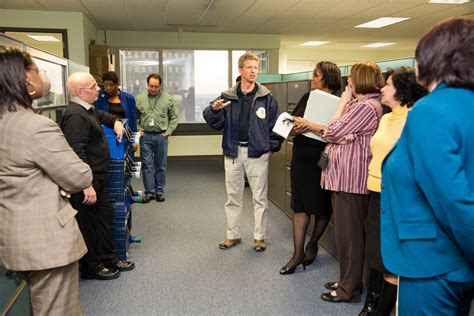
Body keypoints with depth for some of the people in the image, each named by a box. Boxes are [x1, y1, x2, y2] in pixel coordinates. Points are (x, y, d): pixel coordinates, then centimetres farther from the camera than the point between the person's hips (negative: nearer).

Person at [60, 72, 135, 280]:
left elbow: (100, 115, 37)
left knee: (106, 215, 18)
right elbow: (77, 153, -29)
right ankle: (91, 267, 19)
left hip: (97, 177, 11)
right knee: (88, 224, 3)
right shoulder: (75, 115, -22)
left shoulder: (87, 110, 12)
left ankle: (109, 259, 32)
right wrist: (87, 185, -31)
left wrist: (115, 121, 17)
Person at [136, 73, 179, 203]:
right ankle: (149, 192, 12)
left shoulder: (168, 99, 2)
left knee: (161, 166, 7)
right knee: (147, 165, 3)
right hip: (145, 137, 0)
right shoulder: (139, 98, 3)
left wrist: (168, 132, -2)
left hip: (161, 136, 0)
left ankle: (159, 191, 19)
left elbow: (174, 117, 5)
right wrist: (137, 130, -1)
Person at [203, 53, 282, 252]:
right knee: (233, 197, 12)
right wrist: (214, 110, -17)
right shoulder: (227, 96, 3)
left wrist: (272, 147, -5)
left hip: (257, 153, -2)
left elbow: (275, 124, 2)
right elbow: (217, 124, 2)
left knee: (260, 198, 7)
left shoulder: (266, 97, -1)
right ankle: (233, 235, 26)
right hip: (233, 152, 2)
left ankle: (259, 237, 21)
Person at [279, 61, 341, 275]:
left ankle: (312, 244, 33)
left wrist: (311, 126, -24)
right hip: (301, 157, 5)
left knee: (322, 207, 11)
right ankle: (298, 253, 14)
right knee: (300, 205, 7)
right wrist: (295, 126, -11)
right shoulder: (307, 97, 9)